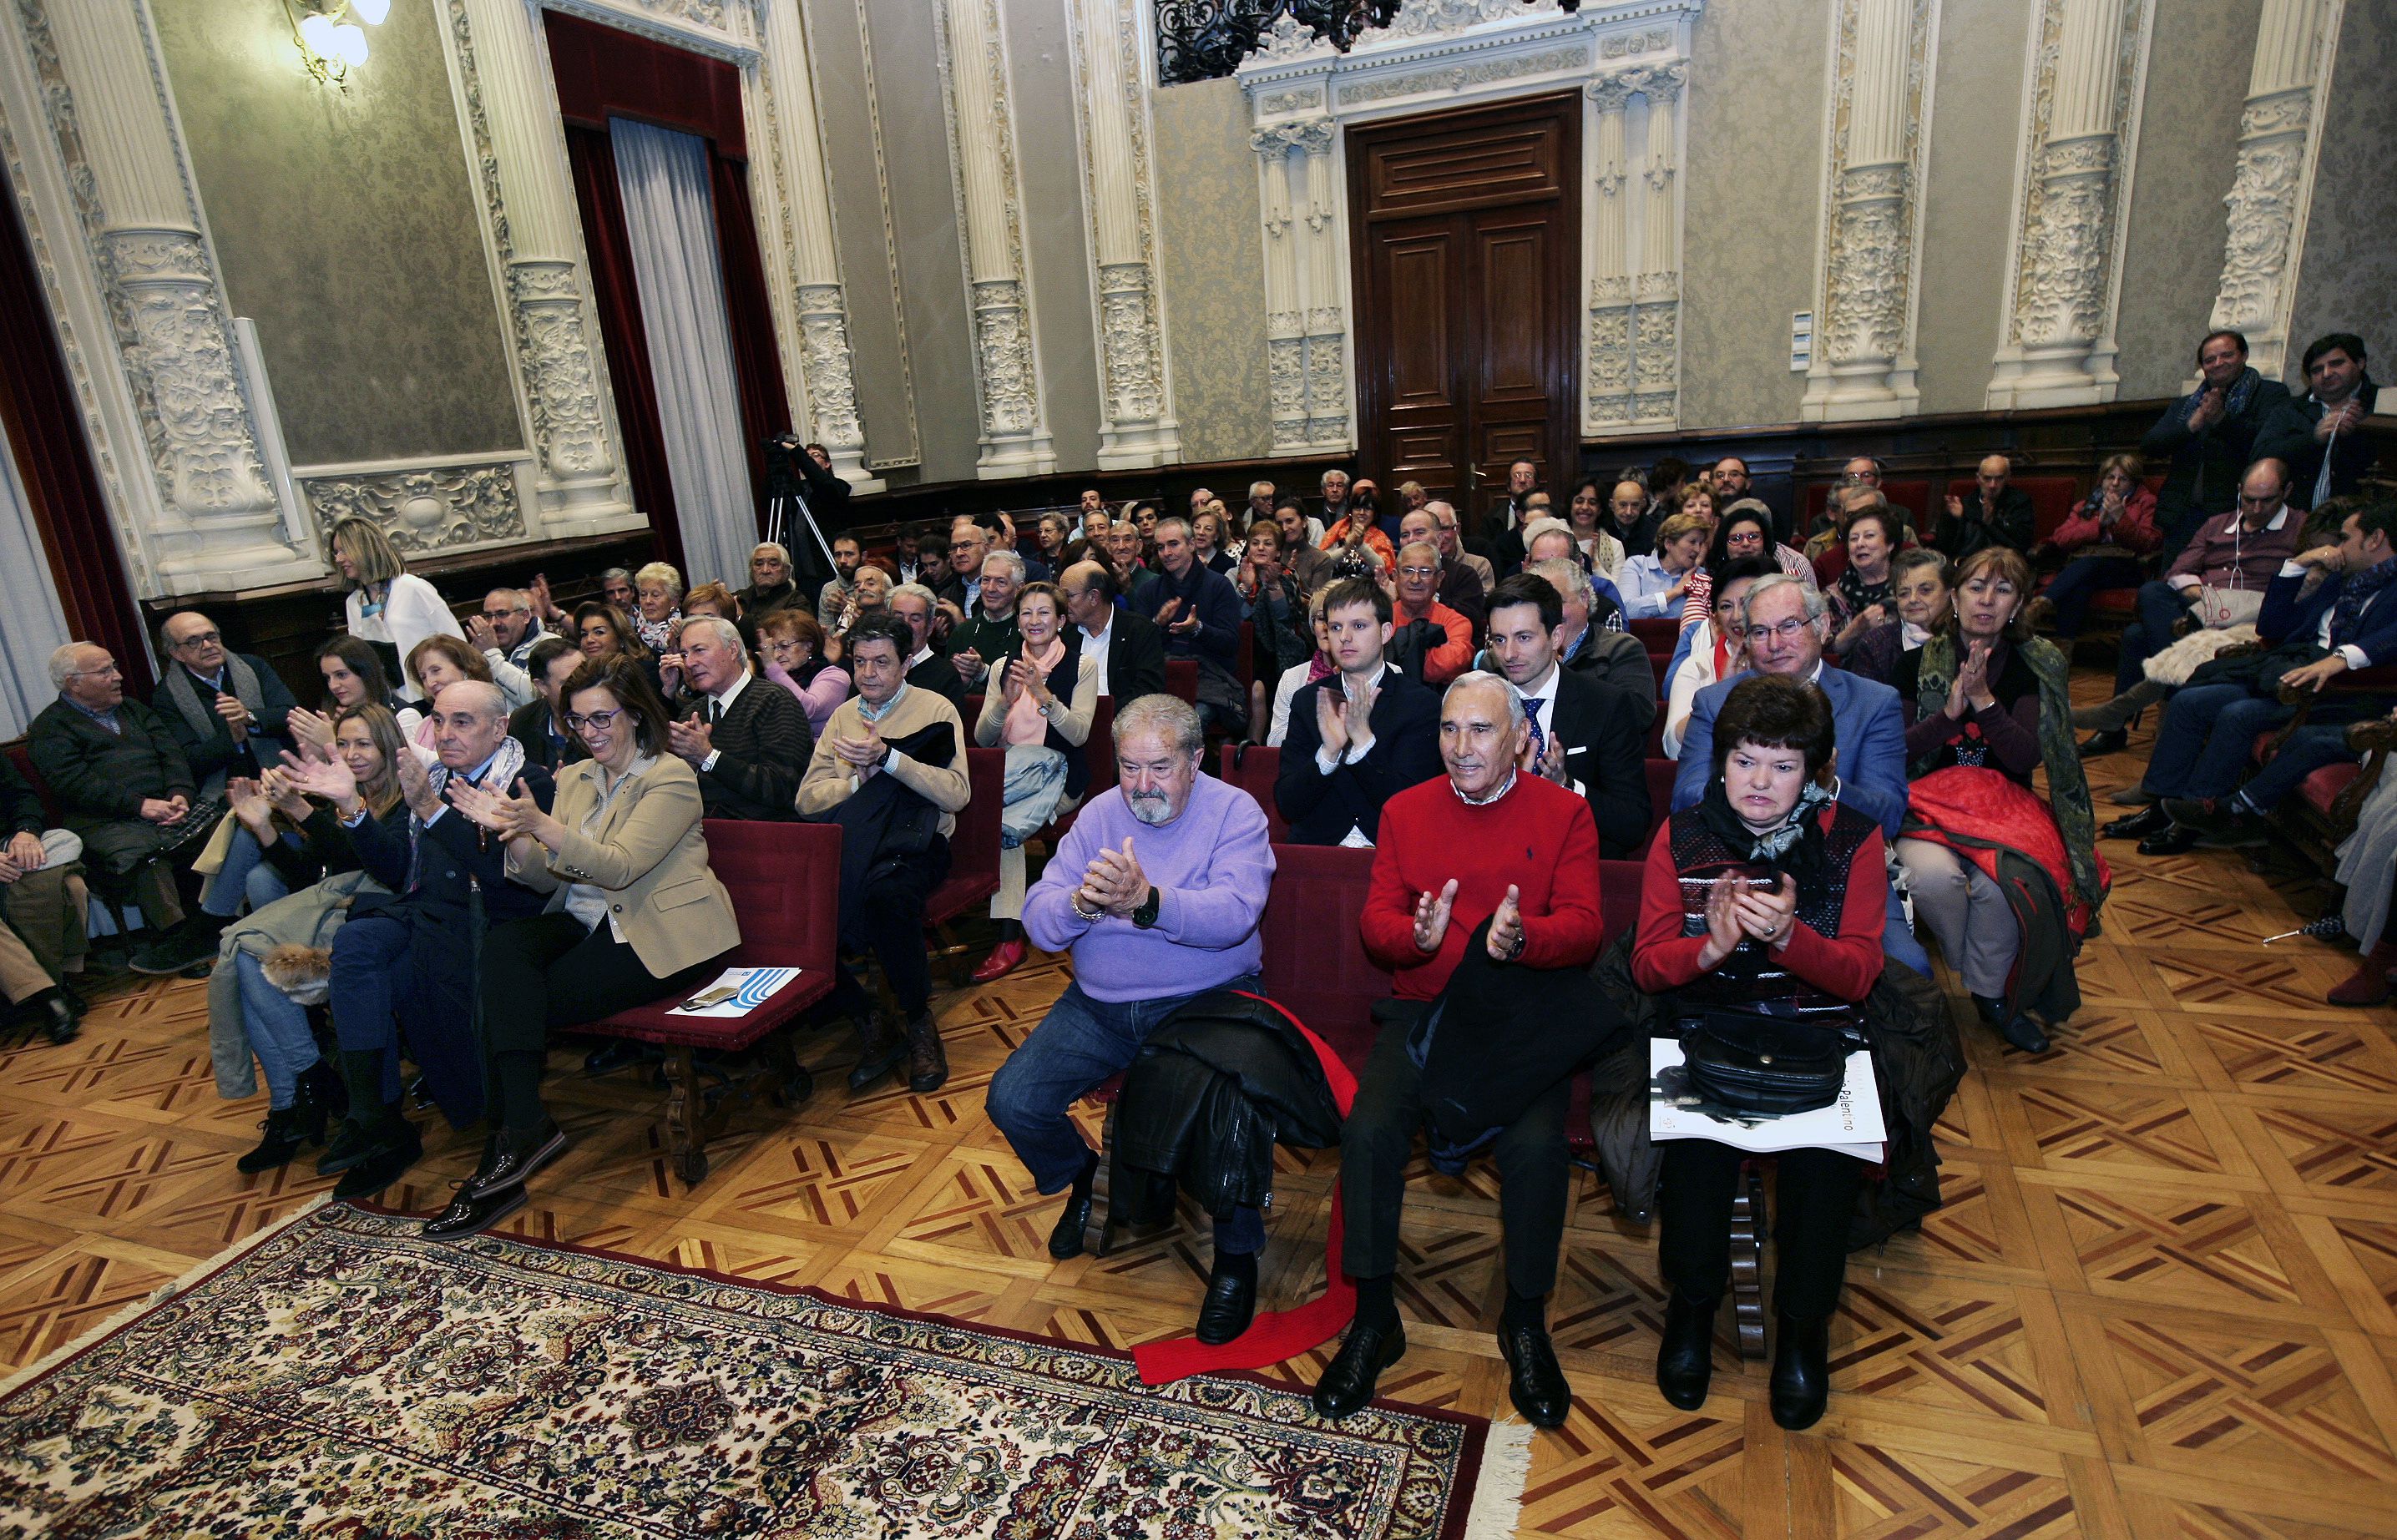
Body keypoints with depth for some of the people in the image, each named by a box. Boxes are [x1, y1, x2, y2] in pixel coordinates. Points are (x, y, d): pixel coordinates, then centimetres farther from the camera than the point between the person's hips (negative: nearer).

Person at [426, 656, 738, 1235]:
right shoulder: (575, 777, 15)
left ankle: (519, 1131, -7)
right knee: (503, 942, -24)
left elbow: (620, 867, -18)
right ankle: (521, 1128, -23)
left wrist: (541, 825, -30)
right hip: (586, 922, 7)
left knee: (519, 997, -22)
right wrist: (510, 831, -11)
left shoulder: (671, 776, -7)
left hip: (660, 936, -6)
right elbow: (548, 878, 8)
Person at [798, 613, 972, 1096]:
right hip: (852, 844, 5)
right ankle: (871, 1024, -7)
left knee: (886, 894, -38)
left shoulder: (935, 709, 5)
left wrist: (888, 757, -18)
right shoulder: (843, 716, 20)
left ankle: (919, 1020, -13)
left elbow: (956, 794, -10)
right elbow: (806, 800, 9)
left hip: (912, 843, -4)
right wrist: (860, 777, -8)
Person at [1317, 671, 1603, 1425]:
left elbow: (1583, 928, -6)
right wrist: (1418, 935, -22)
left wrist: (1521, 937, -29)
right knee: (1369, 1130, -22)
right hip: (1424, 1010, 2)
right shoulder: (1404, 812, 9)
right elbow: (1375, 922, 2)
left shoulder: (1564, 813, 3)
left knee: (1535, 1144, -26)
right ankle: (1373, 1319, -3)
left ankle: (1525, 1321, 0)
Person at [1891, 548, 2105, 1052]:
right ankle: (1973, 974, -2)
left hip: (2003, 804, 1)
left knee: (2002, 883, -32)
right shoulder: (1918, 660, 0)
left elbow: (2027, 757, -8)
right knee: (1933, 875, -34)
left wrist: (1983, 699, -18)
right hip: (1928, 802, -1)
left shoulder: (2032, 667, 4)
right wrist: (1950, 711, -19)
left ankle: (1992, 991, -4)